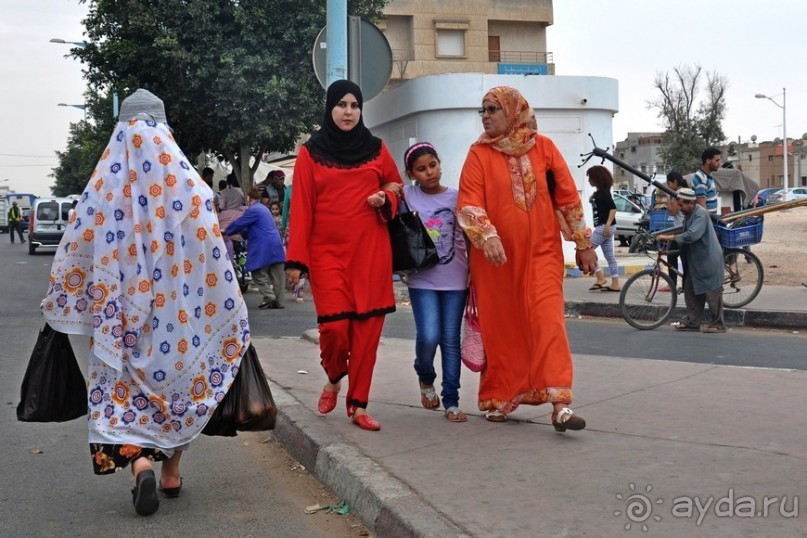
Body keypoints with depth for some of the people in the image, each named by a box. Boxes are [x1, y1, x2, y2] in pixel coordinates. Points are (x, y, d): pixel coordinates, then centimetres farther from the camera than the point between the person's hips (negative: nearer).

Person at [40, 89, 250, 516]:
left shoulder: (105, 186, -2)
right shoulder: (188, 184, -3)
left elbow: (78, 249, -1)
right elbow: (212, 253, -5)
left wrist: (60, 302, 12)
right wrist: (230, 317, 2)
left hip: (124, 309, -1)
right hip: (178, 307, 1)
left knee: (126, 383, 8)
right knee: (178, 376, 16)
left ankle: (137, 460, -16)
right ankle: (171, 472, 24)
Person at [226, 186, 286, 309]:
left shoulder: (252, 210, -9)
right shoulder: (264, 208, 20)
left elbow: (238, 224, -2)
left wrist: (226, 231, 13)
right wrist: (243, 233, 35)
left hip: (263, 248, -8)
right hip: (276, 247, 8)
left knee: (258, 274, -1)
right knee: (276, 275, 6)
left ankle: (269, 297, -12)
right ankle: (278, 301, 7)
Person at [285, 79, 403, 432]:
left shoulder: (376, 149, 9)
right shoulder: (311, 152, 4)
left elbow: (395, 184, 23)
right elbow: (301, 208, 1)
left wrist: (386, 198, -1)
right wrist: (296, 260, -5)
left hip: (371, 251, 2)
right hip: (327, 251, -2)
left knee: (367, 327, 0)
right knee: (334, 326, -10)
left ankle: (358, 405, 11)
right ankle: (334, 380, 22)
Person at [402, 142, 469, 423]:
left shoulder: (456, 197, 1)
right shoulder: (407, 196, -1)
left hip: (455, 280, 1)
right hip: (422, 280, -1)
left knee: (451, 340, 4)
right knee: (428, 337, -13)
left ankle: (451, 401, 14)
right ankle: (426, 378, 19)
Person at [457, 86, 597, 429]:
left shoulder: (543, 147, 3)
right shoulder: (479, 153, 2)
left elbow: (567, 197, 7)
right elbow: (469, 202, -9)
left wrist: (583, 243, 7)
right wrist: (487, 237, -26)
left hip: (542, 253, 0)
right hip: (496, 257, 1)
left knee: (549, 322, -10)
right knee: (500, 327, 7)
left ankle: (560, 405, -14)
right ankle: (500, 399, 22)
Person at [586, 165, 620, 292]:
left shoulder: (603, 192, -12)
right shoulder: (598, 192, 15)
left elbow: (613, 208, -21)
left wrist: (607, 225, -28)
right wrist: (593, 196, 14)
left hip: (604, 227, -10)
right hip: (602, 227, 10)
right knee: (609, 255, 8)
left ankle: (600, 278, -7)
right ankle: (615, 284, 9)